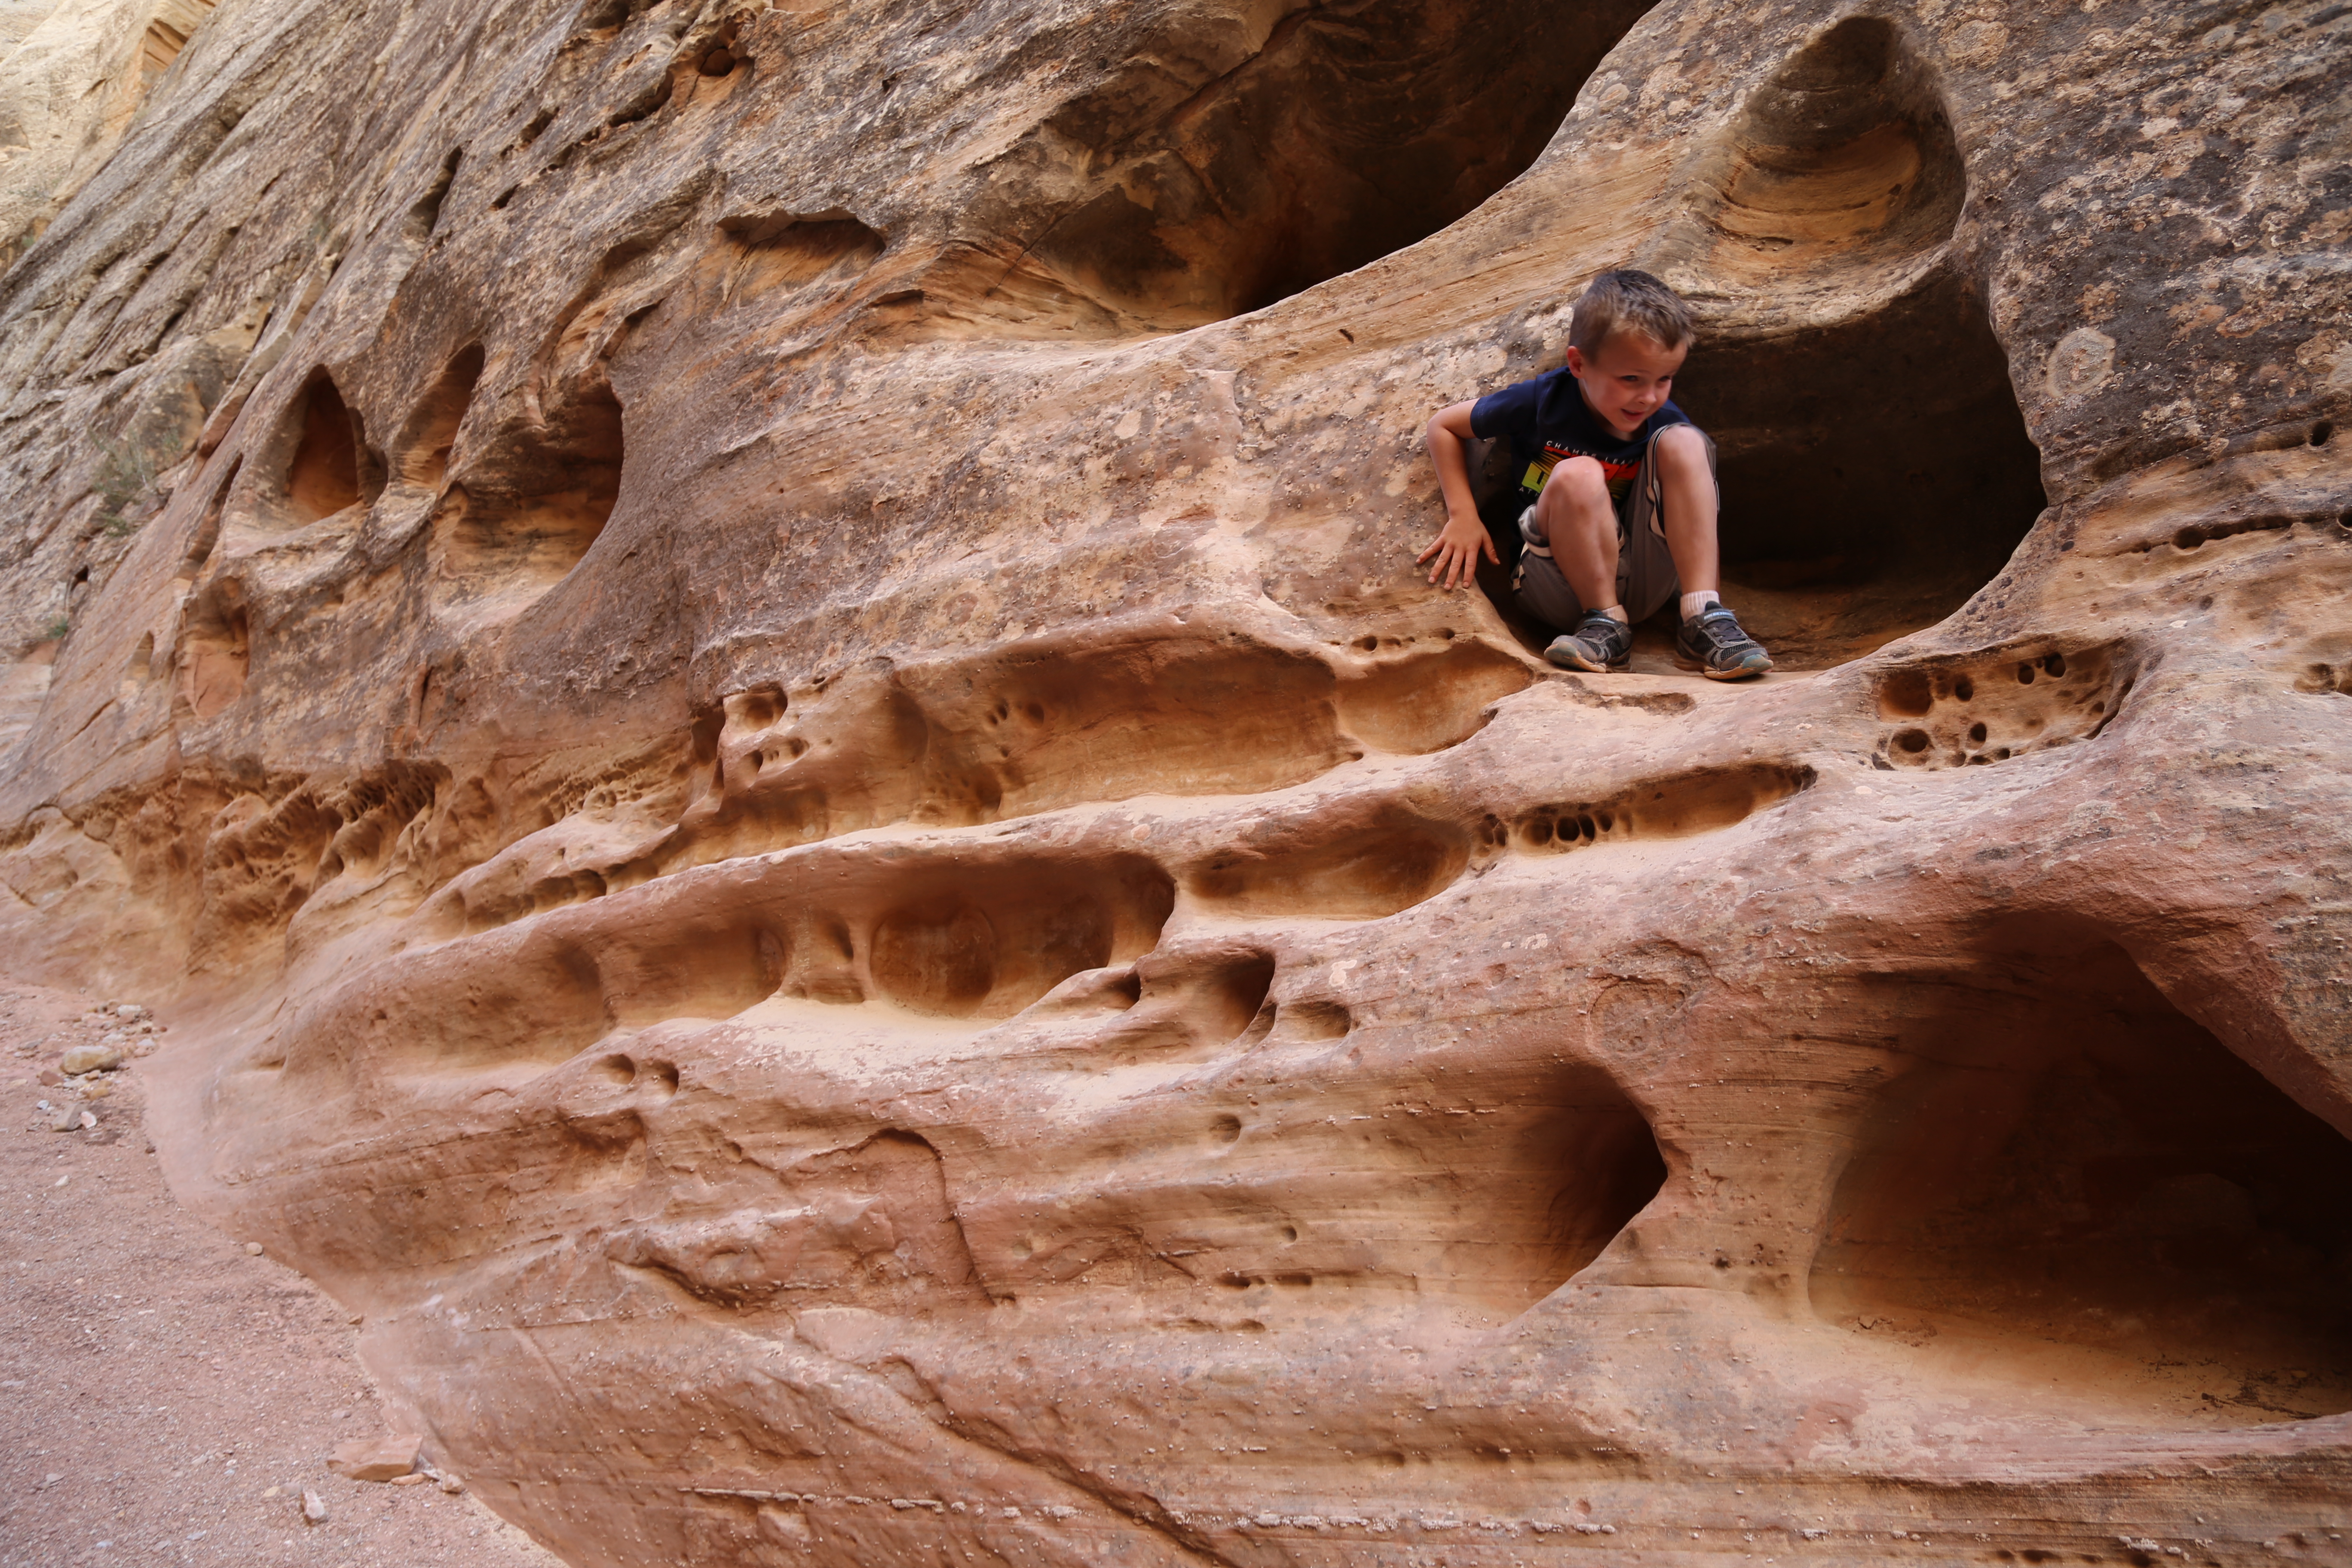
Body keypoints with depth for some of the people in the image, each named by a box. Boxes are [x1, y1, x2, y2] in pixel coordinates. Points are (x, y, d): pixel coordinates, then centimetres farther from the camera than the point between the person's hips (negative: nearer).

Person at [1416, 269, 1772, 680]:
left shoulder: (1663, 422, -3)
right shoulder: (1542, 403, -10)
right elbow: (1443, 424, 3)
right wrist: (1464, 514, -8)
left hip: (1642, 583, 3)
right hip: (1560, 591, -3)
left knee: (1684, 443, -17)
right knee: (1577, 476, -33)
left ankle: (1703, 622, -23)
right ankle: (1606, 627, -18)